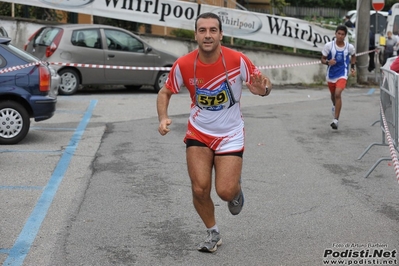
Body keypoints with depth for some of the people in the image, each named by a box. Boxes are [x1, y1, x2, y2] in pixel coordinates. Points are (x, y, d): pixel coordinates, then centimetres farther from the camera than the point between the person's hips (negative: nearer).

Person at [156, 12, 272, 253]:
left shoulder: (237, 60, -20)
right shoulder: (183, 65, -16)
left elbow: (262, 84, -8)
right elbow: (165, 92, -1)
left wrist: (263, 88, -34)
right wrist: (163, 118, -20)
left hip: (230, 134, -1)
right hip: (198, 132, 2)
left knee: (225, 192, -9)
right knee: (200, 189, -6)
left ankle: (236, 188, 31)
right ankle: (213, 233, 21)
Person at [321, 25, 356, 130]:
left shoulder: (349, 47, -7)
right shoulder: (329, 45, -10)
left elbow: (353, 56, 16)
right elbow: (323, 59, -3)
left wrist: (352, 67, 7)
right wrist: (328, 62, -24)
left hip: (342, 74, -2)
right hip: (331, 74, 2)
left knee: (338, 94, -22)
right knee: (333, 95, 21)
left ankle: (335, 120, -20)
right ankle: (335, 106, 58)